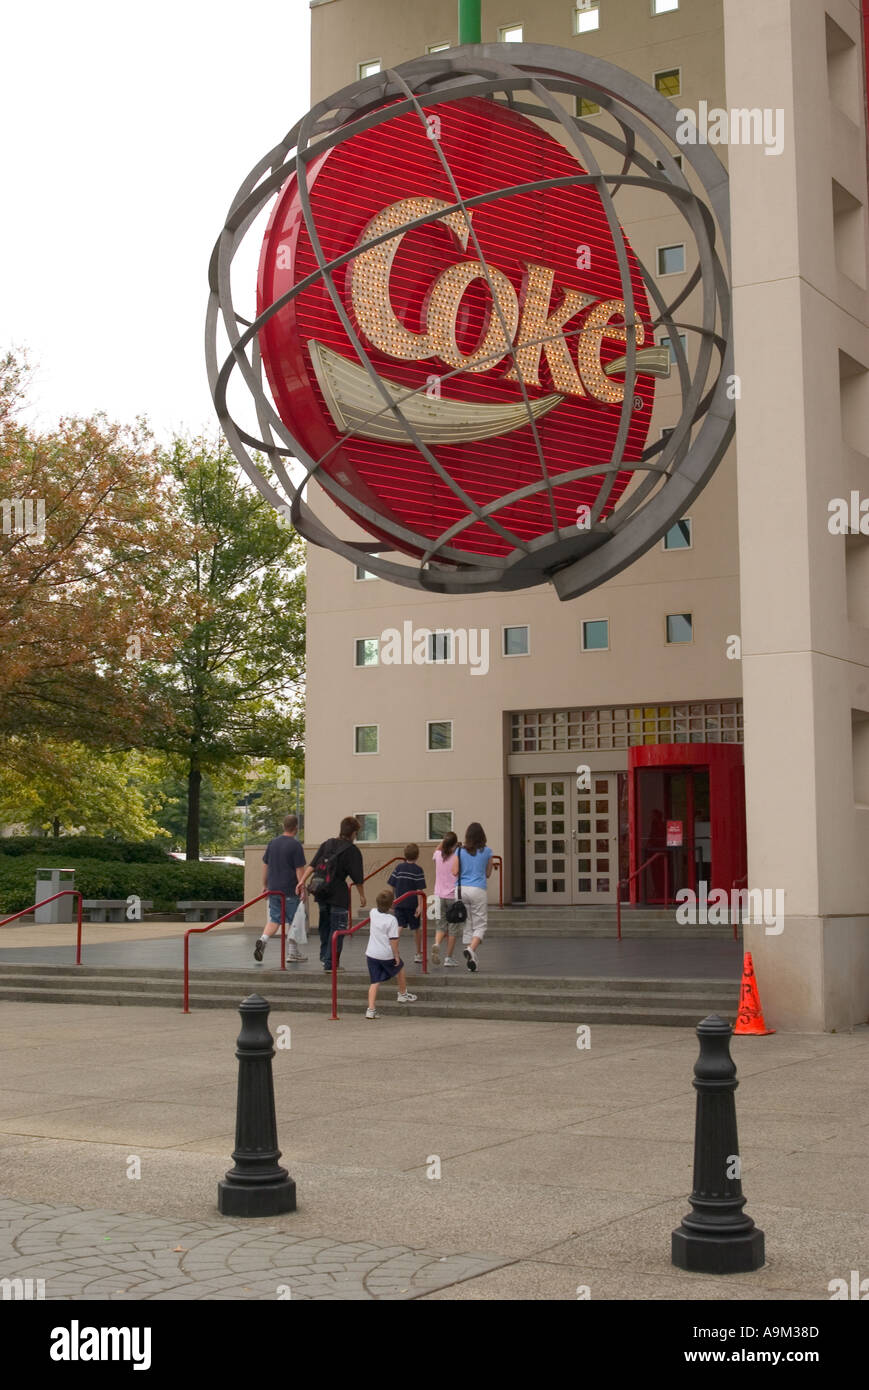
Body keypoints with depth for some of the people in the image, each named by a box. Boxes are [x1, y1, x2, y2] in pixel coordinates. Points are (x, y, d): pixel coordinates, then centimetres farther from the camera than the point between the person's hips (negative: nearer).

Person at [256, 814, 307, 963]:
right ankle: (293, 952, 15)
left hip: (273, 889, 5)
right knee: (293, 920, 8)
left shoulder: (272, 842, 7)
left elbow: (265, 865, 12)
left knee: (274, 919, 9)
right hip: (290, 890, -5)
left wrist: (264, 885, 19)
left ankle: (263, 939, -17)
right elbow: (299, 869, -12)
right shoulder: (295, 845, -11)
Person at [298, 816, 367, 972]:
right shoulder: (352, 850, -6)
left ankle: (324, 956, 27)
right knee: (337, 929, 3)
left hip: (321, 892, 6)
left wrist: (302, 880, 1)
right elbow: (358, 878, -5)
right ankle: (330, 963, 2)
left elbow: (312, 865, 2)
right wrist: (362, 896, 6)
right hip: (339, 894, -5)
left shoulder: (326, 844, 9)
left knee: (325, 925, 21)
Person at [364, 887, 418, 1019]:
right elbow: (393, 940, -17)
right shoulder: (391, 919, -17)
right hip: (387, 955, -4)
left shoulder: (373, 913, -2)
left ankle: (371, 1009, -4)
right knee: (400, 968, 26)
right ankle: (403, 994, 39)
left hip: (371, 953, 4)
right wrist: (396, 956, -9)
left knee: (375, 982, 5)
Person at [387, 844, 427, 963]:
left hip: (399, 903, 2)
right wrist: (420, 905, -10)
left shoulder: (398, 868, 2)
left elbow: (392, 886, 5)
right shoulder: (418, 870, -7)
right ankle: (418, 954, 24)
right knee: (415, 930, 13)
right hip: (413, 904, -2)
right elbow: (420, 890, -11)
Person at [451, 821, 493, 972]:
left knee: (467, 925, 10)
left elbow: (454, 872, -2)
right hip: (478, 890, -2)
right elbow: (488, 873, 9)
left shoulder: (460, 851, 2)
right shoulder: (487, 851, 1)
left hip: (462, 889, 2)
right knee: (480, 924, 3)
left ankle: (471, 959, 11)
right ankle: (471, 949, -23)